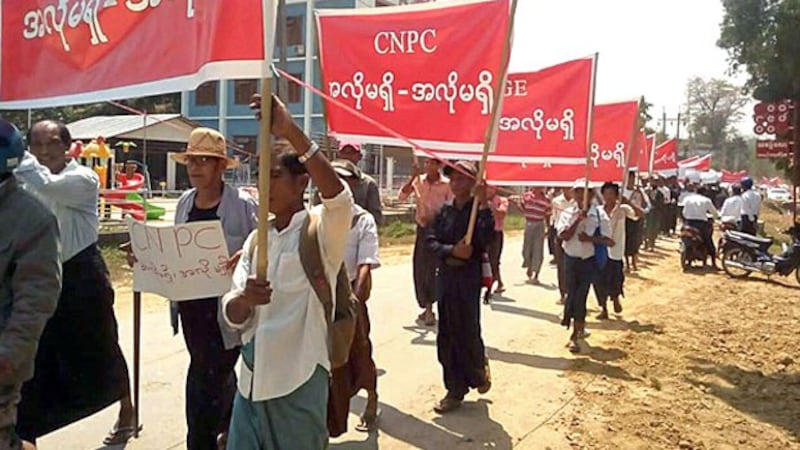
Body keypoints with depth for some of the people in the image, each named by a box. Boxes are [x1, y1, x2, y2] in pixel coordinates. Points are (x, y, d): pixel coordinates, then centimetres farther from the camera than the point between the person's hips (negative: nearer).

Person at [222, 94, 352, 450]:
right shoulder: (256, 240, 10)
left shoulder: (319, 229, -8)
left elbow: (340, 198, -32)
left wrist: (291, 132, -35)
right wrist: (244, 299, -19)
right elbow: (233, 316, 5)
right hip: (251, 379, 6)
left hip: (299, 380, -6)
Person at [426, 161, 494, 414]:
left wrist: (483, 205, -26)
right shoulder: (445, 211, 8)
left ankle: (479, 370, 32)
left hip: (469, 279, -5)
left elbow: (486, 239, -22)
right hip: (445, 277, 5)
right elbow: (432, 241, 3)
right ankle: (455, 391, 19)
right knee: (447, 336, 7)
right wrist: (452, 250, -15)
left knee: (467, 333, 0)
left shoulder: (479, 210, -6)